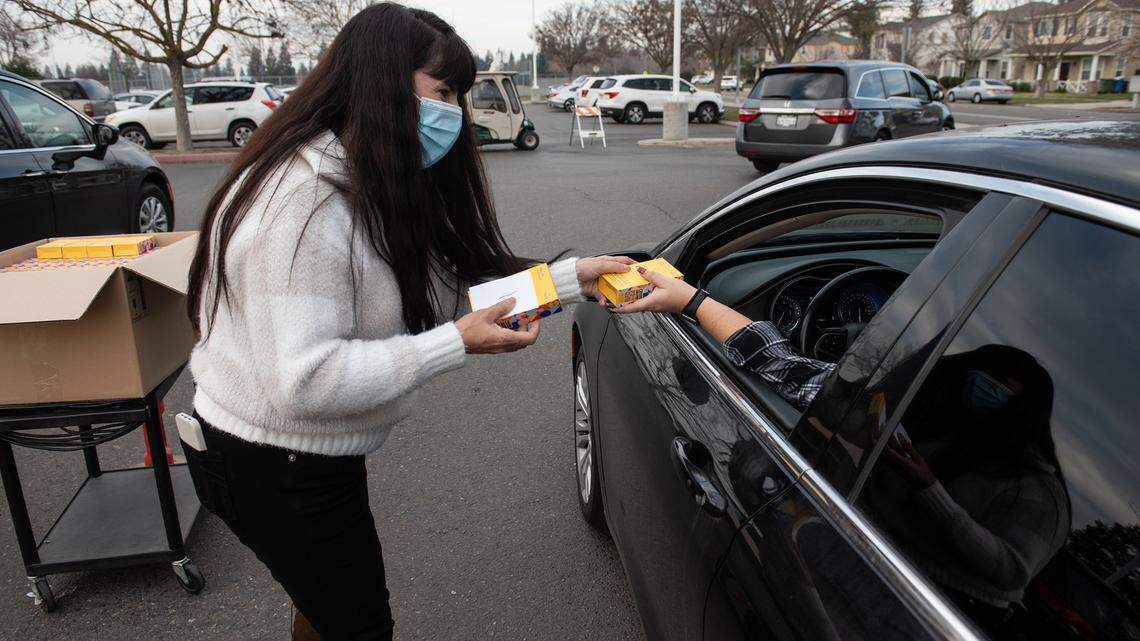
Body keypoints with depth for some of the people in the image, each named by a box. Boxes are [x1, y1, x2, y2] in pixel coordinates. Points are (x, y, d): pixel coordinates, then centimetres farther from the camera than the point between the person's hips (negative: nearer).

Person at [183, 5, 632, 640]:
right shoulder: (308, 203, -29)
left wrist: (572, 278, -5)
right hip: (275, 468, -9)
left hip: (314, 455, 9)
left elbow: (454, 282, 2)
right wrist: (457, 343, -30)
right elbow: (305, 381, -33)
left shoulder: (371, 185, 3)